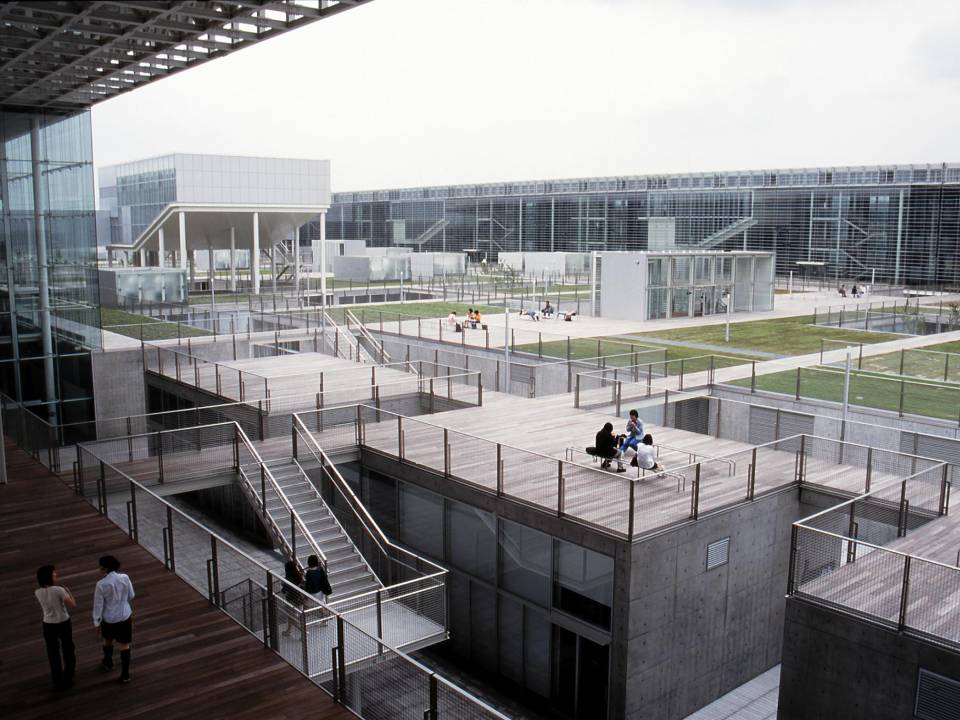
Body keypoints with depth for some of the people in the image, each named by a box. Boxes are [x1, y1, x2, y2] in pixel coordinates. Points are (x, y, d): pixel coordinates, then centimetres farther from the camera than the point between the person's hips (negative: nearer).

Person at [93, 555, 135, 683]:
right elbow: (131, 596, -1)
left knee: (108, 640, 27)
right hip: (125, 616, 1)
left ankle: (108, 664, 49)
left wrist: (96, 622, -1)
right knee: (124, 644, 11)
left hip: (108, 619, -1)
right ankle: (125, 674, 15)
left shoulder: (101, 584, -22)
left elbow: (98, 605, -13)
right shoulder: (125, 578, -14)